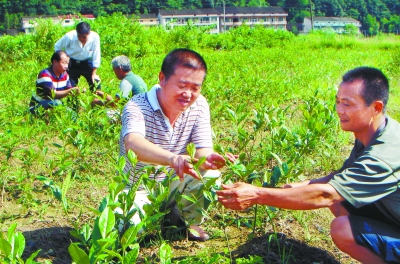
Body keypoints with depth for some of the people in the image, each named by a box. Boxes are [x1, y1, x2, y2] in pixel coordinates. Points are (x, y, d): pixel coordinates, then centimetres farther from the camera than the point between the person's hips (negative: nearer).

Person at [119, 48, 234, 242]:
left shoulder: (199, 106, -8)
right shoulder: (137, 107, -24)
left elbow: (203, 149, -16)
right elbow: (133, 144, -45)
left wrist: (207, 159, -43)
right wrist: (172, 158, -65)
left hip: (174, 186, 4)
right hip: (140, 191, -4)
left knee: (210, 175, -25)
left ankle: (189, 220, 7)